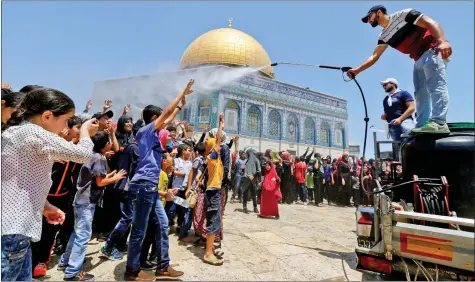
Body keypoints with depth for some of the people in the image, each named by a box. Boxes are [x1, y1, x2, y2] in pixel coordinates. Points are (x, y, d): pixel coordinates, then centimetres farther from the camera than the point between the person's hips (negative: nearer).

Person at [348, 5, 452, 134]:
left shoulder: (403, 14, -5)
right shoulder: (384, 36, 15)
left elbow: (432, 23, -14)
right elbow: (374, 56, 11)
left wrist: (442, 41, -30)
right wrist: (357, 70, 0)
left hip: (433, 51, -8)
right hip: (419, 59, 8)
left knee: (435, 85, -20)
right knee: (420, 93, 1)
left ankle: (438, 123, -27)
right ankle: (421, 126, -1)